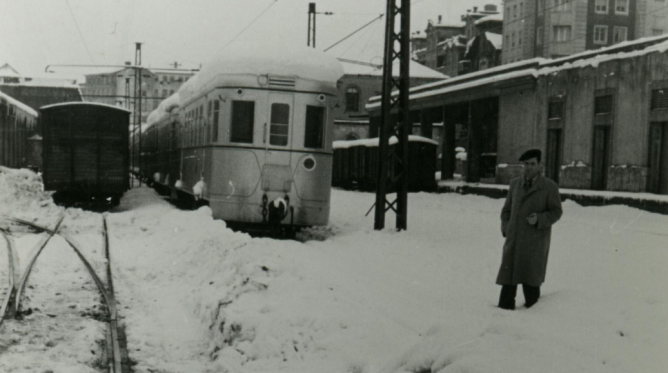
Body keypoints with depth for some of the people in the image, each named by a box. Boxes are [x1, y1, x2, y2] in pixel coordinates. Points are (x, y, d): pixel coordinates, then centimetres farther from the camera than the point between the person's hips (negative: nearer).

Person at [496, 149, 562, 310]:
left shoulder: (549, 186, -3)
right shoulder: (515, 183, 10)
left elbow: (556, 212, -1)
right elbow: (507, 209, 16)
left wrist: (539, 219, -18)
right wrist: (506, 228, 1)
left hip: (535, 239, -3)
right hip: (514, 239, 4)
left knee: (531, 276, -3)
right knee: (508, 276, -2)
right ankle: (505, 309, 1)